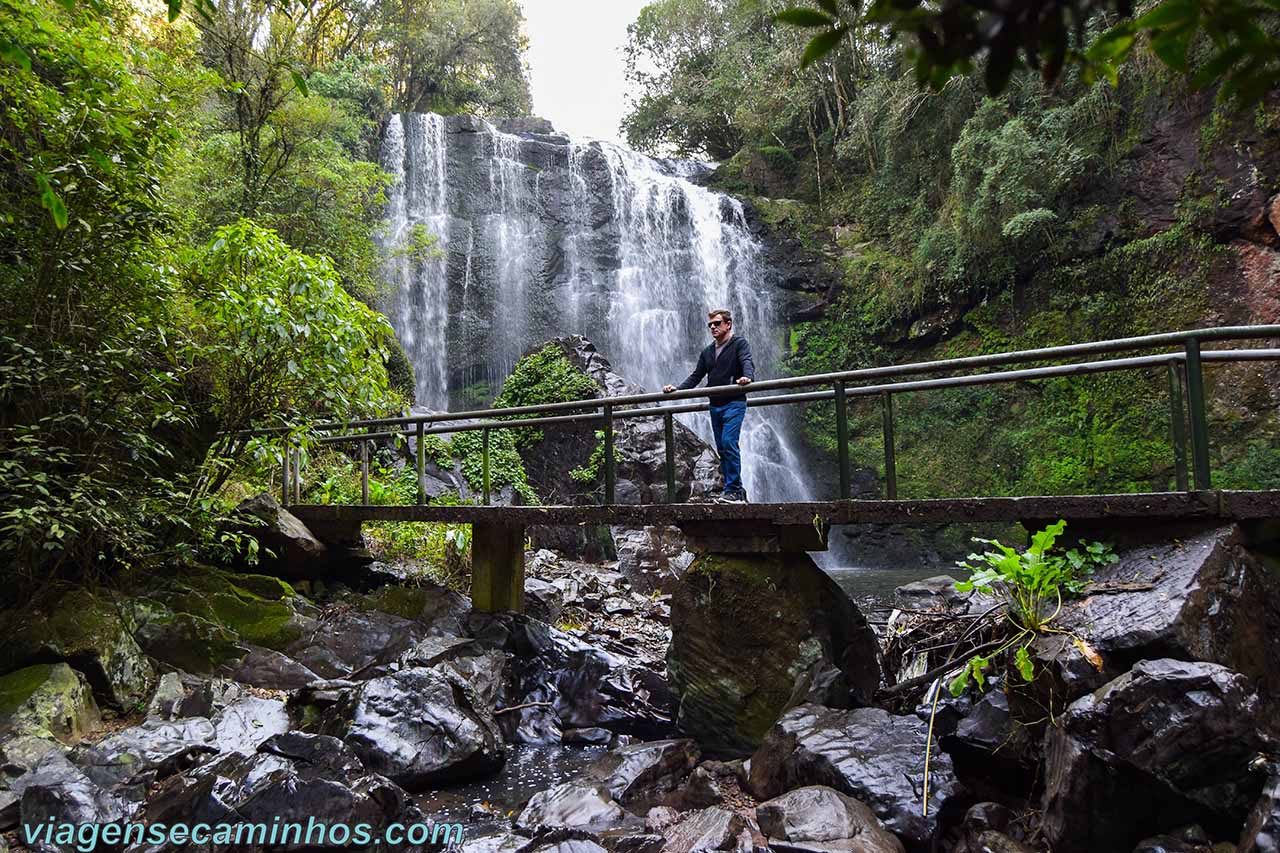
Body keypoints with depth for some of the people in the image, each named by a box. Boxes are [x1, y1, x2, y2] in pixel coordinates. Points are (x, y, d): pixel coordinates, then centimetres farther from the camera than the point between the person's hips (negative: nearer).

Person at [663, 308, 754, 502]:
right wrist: (677, 389, 5)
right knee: (722, 449, 4)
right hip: (715, 405, 7)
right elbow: (696, 376, 19)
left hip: (734, 403, -7)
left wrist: (748, 377, -40)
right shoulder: (707, 352, 20)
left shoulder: (739, 343, 1)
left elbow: (747, 362, -18)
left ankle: (733, 490, -15)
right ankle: (737, 491, 10)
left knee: (729, 442, -18)